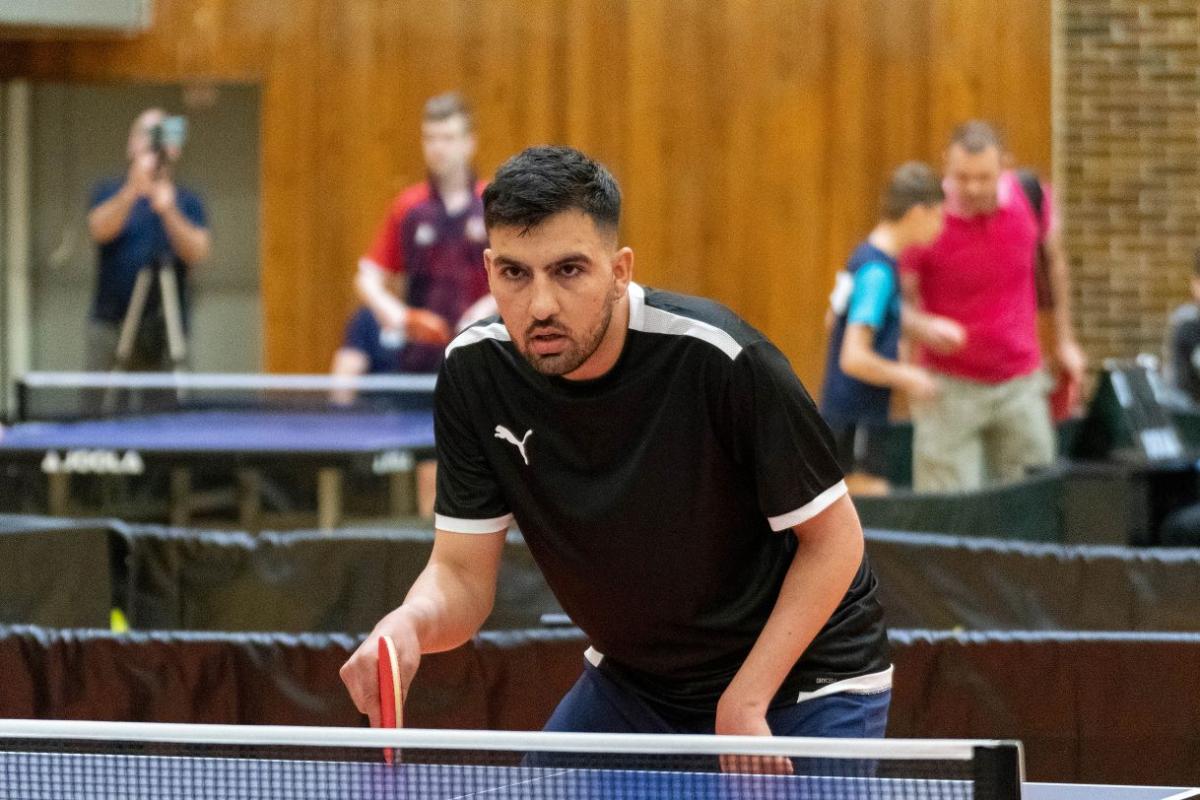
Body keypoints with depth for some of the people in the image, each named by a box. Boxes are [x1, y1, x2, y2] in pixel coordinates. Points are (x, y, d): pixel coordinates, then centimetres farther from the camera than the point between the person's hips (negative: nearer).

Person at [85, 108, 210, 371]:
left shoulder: (187, 202, 11)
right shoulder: (110, 192, 10)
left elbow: (197, 254, -6)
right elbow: (100, 230, -11)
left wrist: (168, 211, -22)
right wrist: (132, 190, -27)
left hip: (166, 330, 0)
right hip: (110, 327, 0)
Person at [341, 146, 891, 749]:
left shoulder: (717, 359, -28)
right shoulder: (473, 373, -14)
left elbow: (833, 535, -18)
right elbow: (462, 574, -10)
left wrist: (744, 702, -23)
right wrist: (408, 625, -34)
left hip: (803, 680, -4)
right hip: (631, 683, 4)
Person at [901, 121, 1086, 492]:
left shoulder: (1031, 197, -8)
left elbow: (1053, 259, 12)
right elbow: (901, 298, -11)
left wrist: (1064, 340, 14)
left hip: (1021, 381, 4)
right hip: (950, 386, -4)